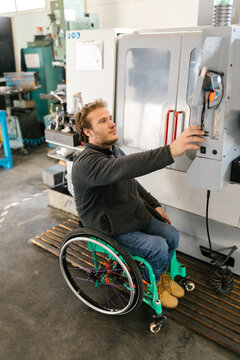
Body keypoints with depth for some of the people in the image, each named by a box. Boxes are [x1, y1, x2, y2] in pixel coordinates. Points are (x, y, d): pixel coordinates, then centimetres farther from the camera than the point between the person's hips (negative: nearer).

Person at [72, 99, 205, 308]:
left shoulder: (114, 150, 4)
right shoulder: (86, 163, -28)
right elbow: (122, 168, -49)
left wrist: (154, 205, 10)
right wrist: (170, 151, -58)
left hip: (136, 216, 8)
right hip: (111, 230, -8)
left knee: (172, 235, 1)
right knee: (158, 247, -19)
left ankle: (161, 275, 27)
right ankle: (152, 284, 12)